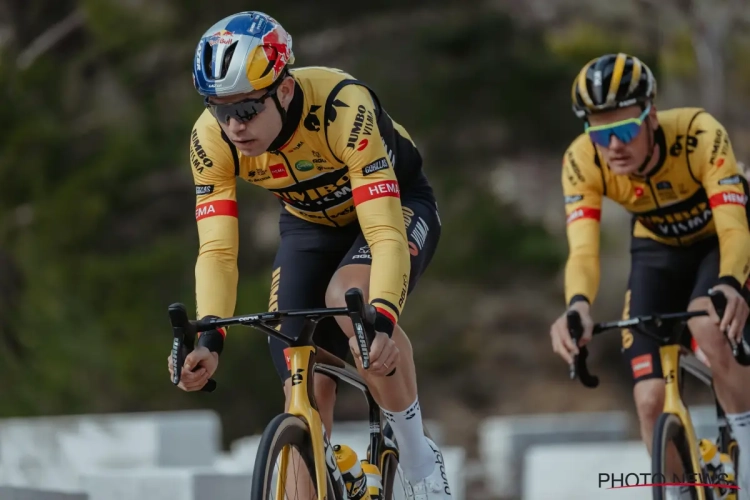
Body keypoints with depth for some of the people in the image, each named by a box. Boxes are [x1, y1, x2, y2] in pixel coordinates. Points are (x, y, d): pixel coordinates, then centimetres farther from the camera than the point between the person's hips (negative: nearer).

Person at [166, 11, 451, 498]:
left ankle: (421, 461, -17)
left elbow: (385, 234, -42)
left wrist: (381, 321, -58)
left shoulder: (343, 107, -38)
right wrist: (210, 339, -42)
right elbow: (217, 251, -26)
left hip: (395, 205, -4)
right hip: (310, 222, 4)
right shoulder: (211, 138, -25)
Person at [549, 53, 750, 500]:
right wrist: (578, 306, -57)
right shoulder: (582, 162, -28)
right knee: (652, 401, -10)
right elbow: (583, 250, -36)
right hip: (658, 249, 3)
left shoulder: (699, 134, -36)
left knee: (708, 326, -35)